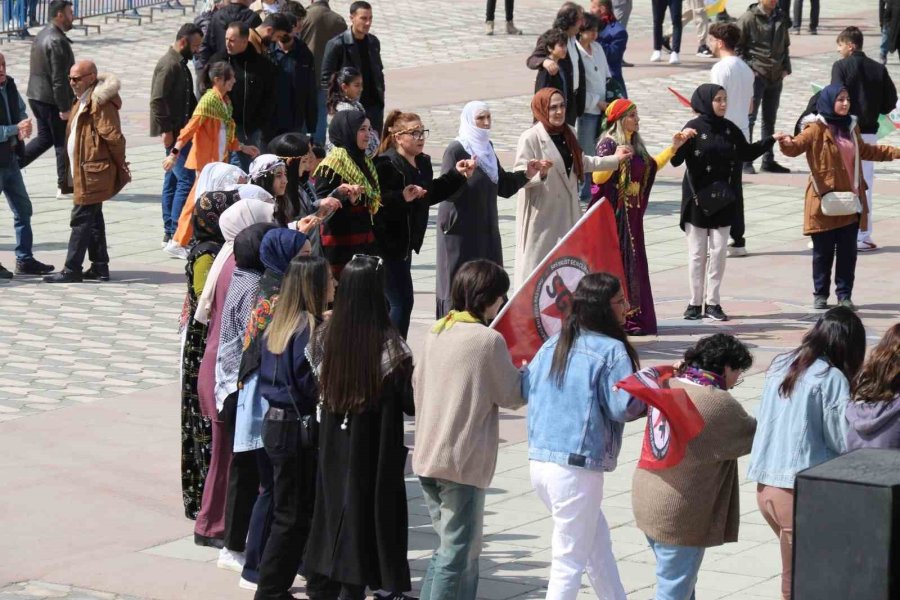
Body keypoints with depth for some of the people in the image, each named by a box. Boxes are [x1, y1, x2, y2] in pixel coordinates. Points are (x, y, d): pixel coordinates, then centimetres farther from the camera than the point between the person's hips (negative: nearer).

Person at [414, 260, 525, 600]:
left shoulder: (437, 333, 8)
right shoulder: (489, 340, -13)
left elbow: (417, 381, 16)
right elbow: (512, 396, -6)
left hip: (427, 454, 8)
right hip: (463, 460, -8)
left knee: (457, 545, 18)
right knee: (458, 550, -1)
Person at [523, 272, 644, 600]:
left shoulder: (553, 344, 9)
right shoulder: (612, 351, -11)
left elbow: (524, 389, 11)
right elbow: (624, 407, -17)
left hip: (539, 461, 8)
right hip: (577, 468, -8)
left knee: (598, 542, 23)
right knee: (569, 560, 3)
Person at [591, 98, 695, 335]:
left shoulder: (635, 144, 12)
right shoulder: (608, 144, -11)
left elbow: (652, 167, 25)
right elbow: (597, 177, -18)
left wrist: (674, 146, 22)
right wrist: (616, 159, -33)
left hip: (632, 214, 8)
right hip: (612, 213, -8)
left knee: (633, 264, 8)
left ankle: (631, 318, 12)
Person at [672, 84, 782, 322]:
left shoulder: (729, 129, 5)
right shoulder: (694, 128, -10)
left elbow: (747, 153, 18)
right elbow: (677, 161, -16)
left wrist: (772, 139, 10)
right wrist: (679, 145, -36)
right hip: (698, 196, -4)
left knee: (719, 250, 5)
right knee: (698, 252, 2)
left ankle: (712, 302, 12)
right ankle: (695, 302, 10)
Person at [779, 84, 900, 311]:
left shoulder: (851, 126, 11)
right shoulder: (817, 128, -8)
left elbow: (866, 151, 29)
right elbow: (796, 146, -23)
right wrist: (787, 144, -47)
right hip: (825, 201, -5)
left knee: (848, 251, 5)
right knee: (823, 251, 3)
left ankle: (845, 295, 15)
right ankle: (820, 294, 16)